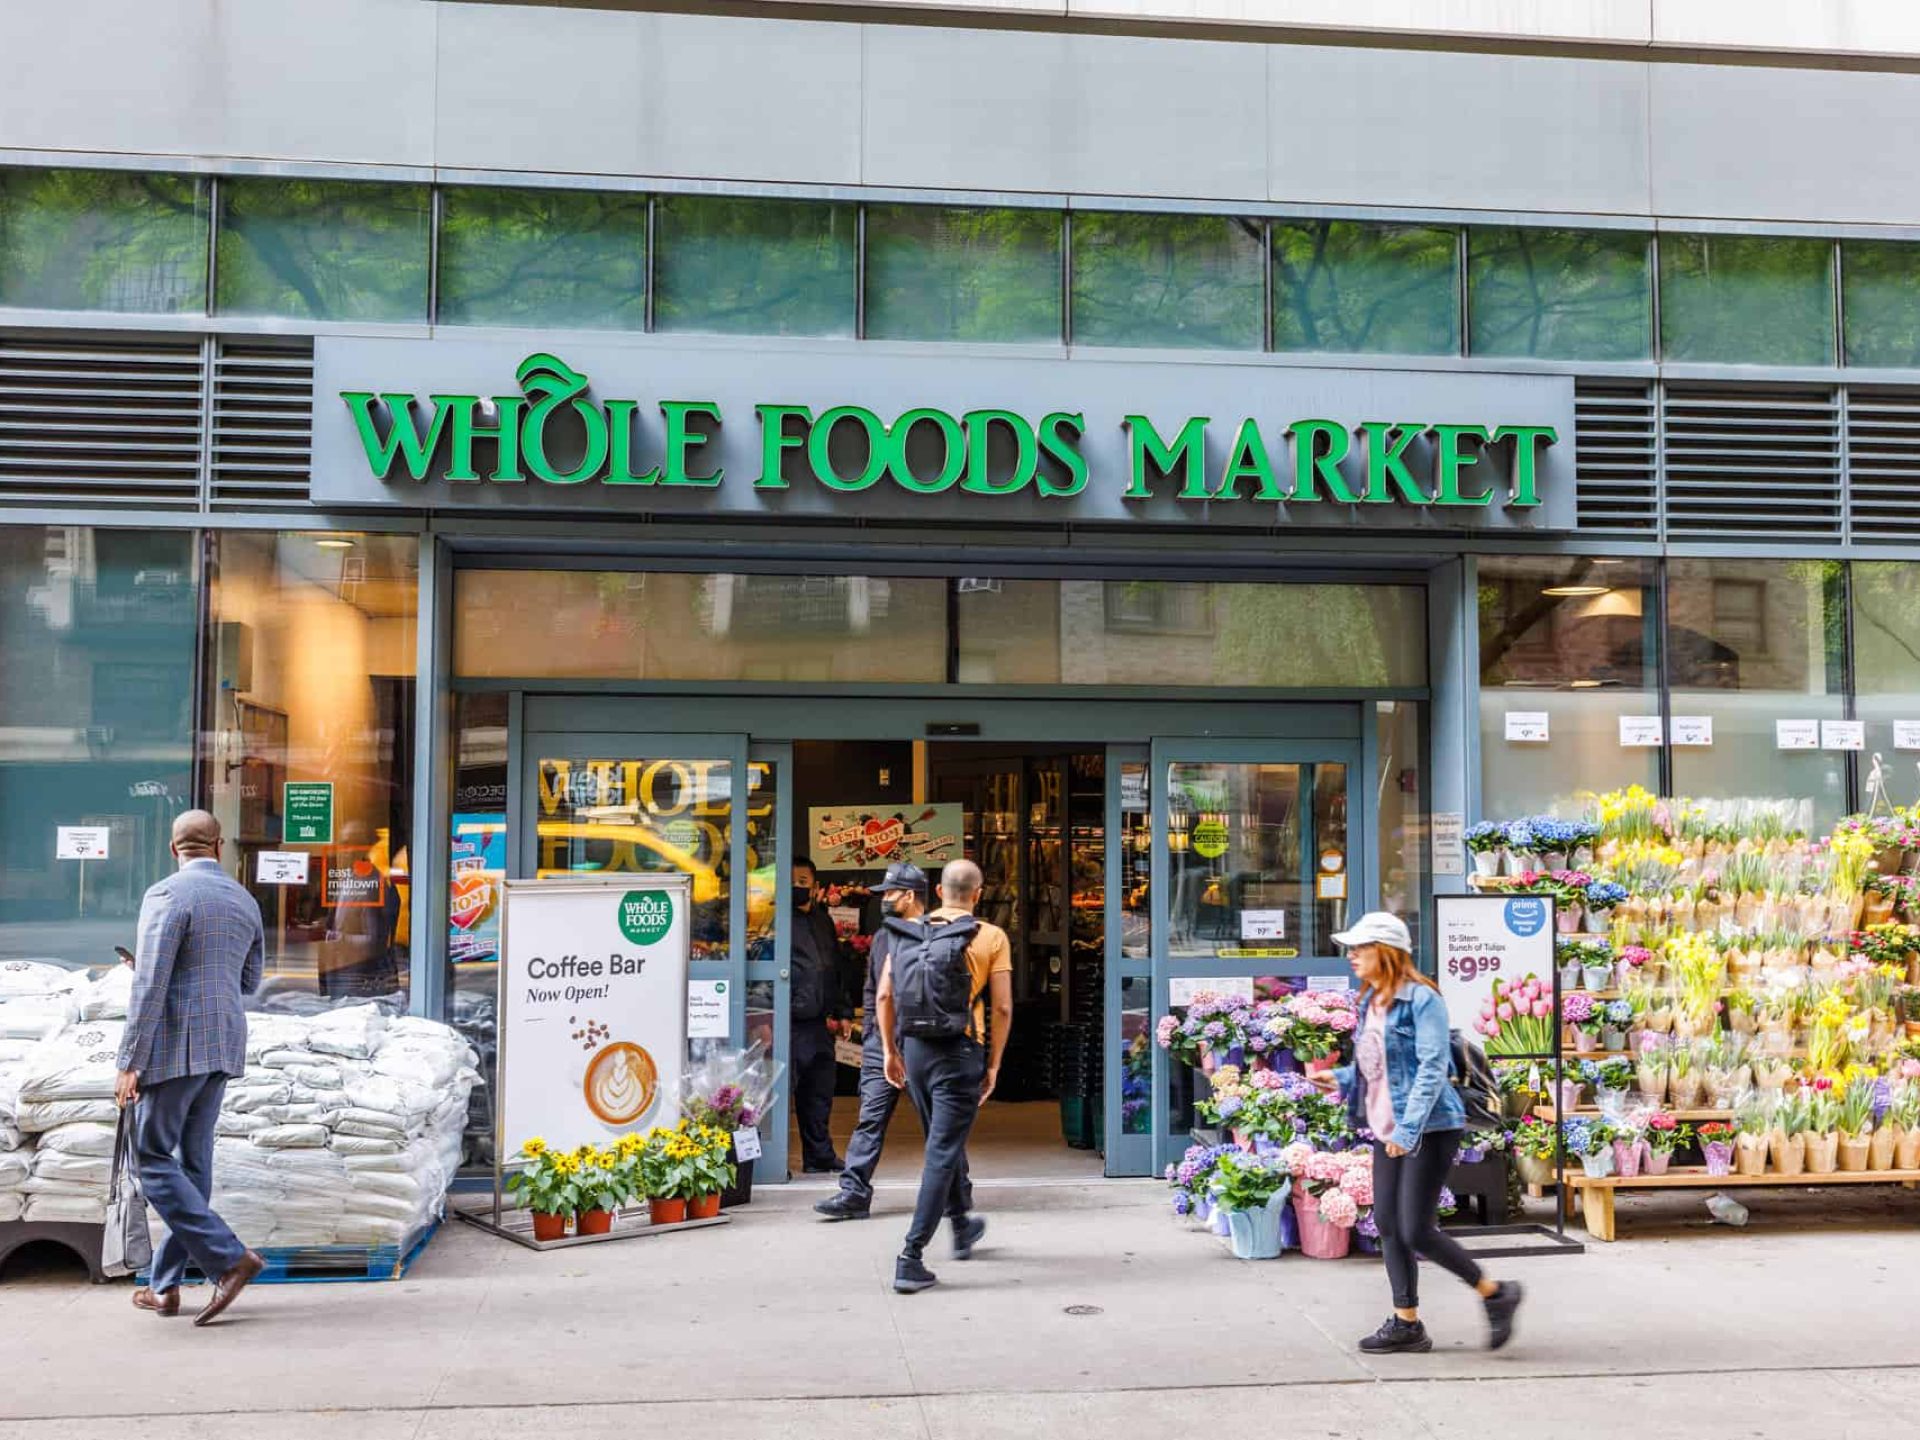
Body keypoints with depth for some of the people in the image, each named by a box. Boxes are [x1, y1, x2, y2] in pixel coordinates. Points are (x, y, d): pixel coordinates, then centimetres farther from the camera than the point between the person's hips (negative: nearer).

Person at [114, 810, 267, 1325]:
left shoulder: (167, 895, -11)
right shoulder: (245, 901, 11)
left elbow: (150, 986, -17)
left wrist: (131, 1062, -15)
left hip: (174, 1046, -7)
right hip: (223, 1047, 7)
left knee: (154, 1161, -1)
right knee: (193, 1162, 10)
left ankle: (229, 1258, -10)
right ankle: (165, 1286, 16)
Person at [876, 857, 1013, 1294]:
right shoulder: (991, 937, -4)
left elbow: (884, 995, 3)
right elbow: (1002, 1007, -6)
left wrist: (890, 1050, 12)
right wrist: (994, 1064, 2)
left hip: (914, 1048, 5)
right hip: (959, 1051, -5)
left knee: (946, 1141, 24)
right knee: (942, 1154, -2)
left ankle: (963, 1225, 43)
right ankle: (911, 1258, -8)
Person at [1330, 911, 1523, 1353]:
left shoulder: (1421, 998, -14)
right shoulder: (1370, 1002, 11)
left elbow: (1432, 1069, -20)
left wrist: (1408, 1129, -24)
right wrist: (1338, 1078, 3)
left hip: (1429, 1129, -9)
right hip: (1387, 1130, 9)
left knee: (1416, 1232, -8)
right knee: (1388, 1225, 9)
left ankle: (1495, 1293, 11)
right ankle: (1406, 1323, 19)